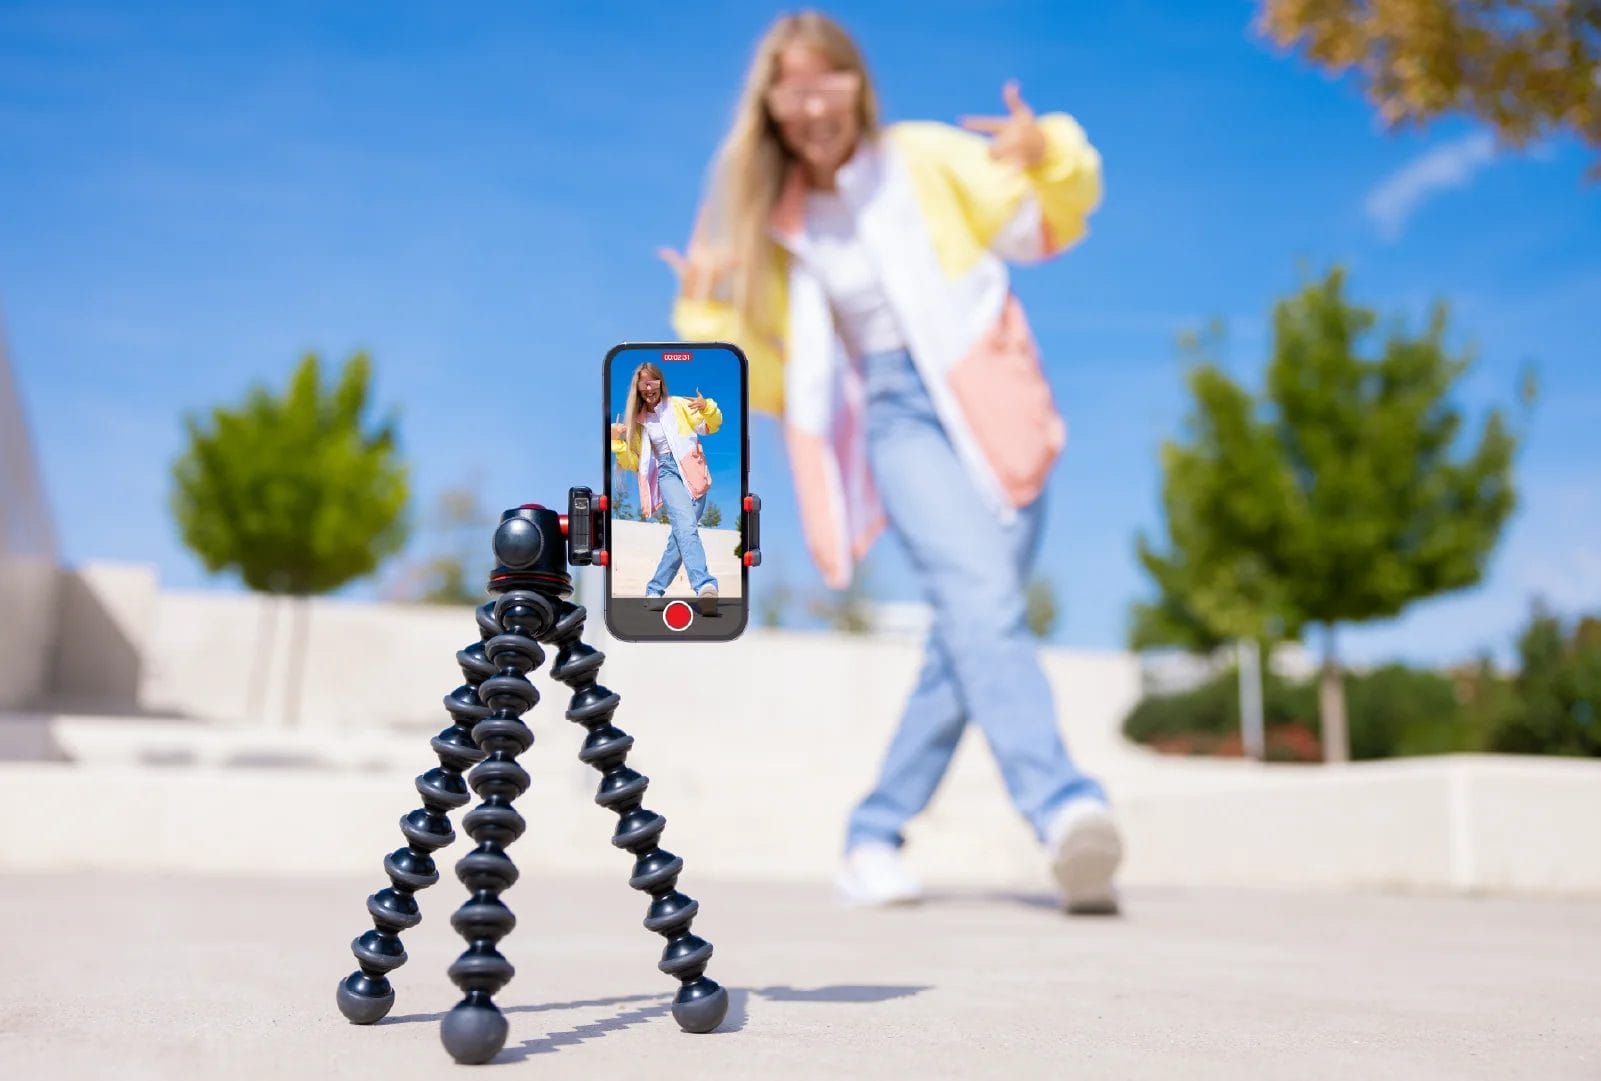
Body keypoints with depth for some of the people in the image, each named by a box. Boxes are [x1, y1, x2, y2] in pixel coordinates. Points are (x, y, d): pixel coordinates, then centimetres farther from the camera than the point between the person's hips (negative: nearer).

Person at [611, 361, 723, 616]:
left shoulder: (678, 405, 9)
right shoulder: (637, 420, 13)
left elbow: (711, 427, 9)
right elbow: (633, 462, 15)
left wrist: (707, 408, -12)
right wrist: (617, 443, -2)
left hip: (693, 471, 1)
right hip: (668, 473, -1)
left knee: (681, 532, -2)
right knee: (686, 525, -26)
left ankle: (655, 590, 14)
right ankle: (705, 587, -45)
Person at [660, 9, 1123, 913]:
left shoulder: (927, 159, 6)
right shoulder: (777, 228, 12)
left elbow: (1053, 223, 3)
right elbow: (779, 378, 17)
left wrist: (1049, 154, -18)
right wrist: (709, 319, 0)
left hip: (989, 408, 0)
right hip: (897, 416, 0)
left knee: (971, 629, -4)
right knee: (979, 594, -25)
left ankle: (878, 835, 9)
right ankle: (1066, 807, -38)